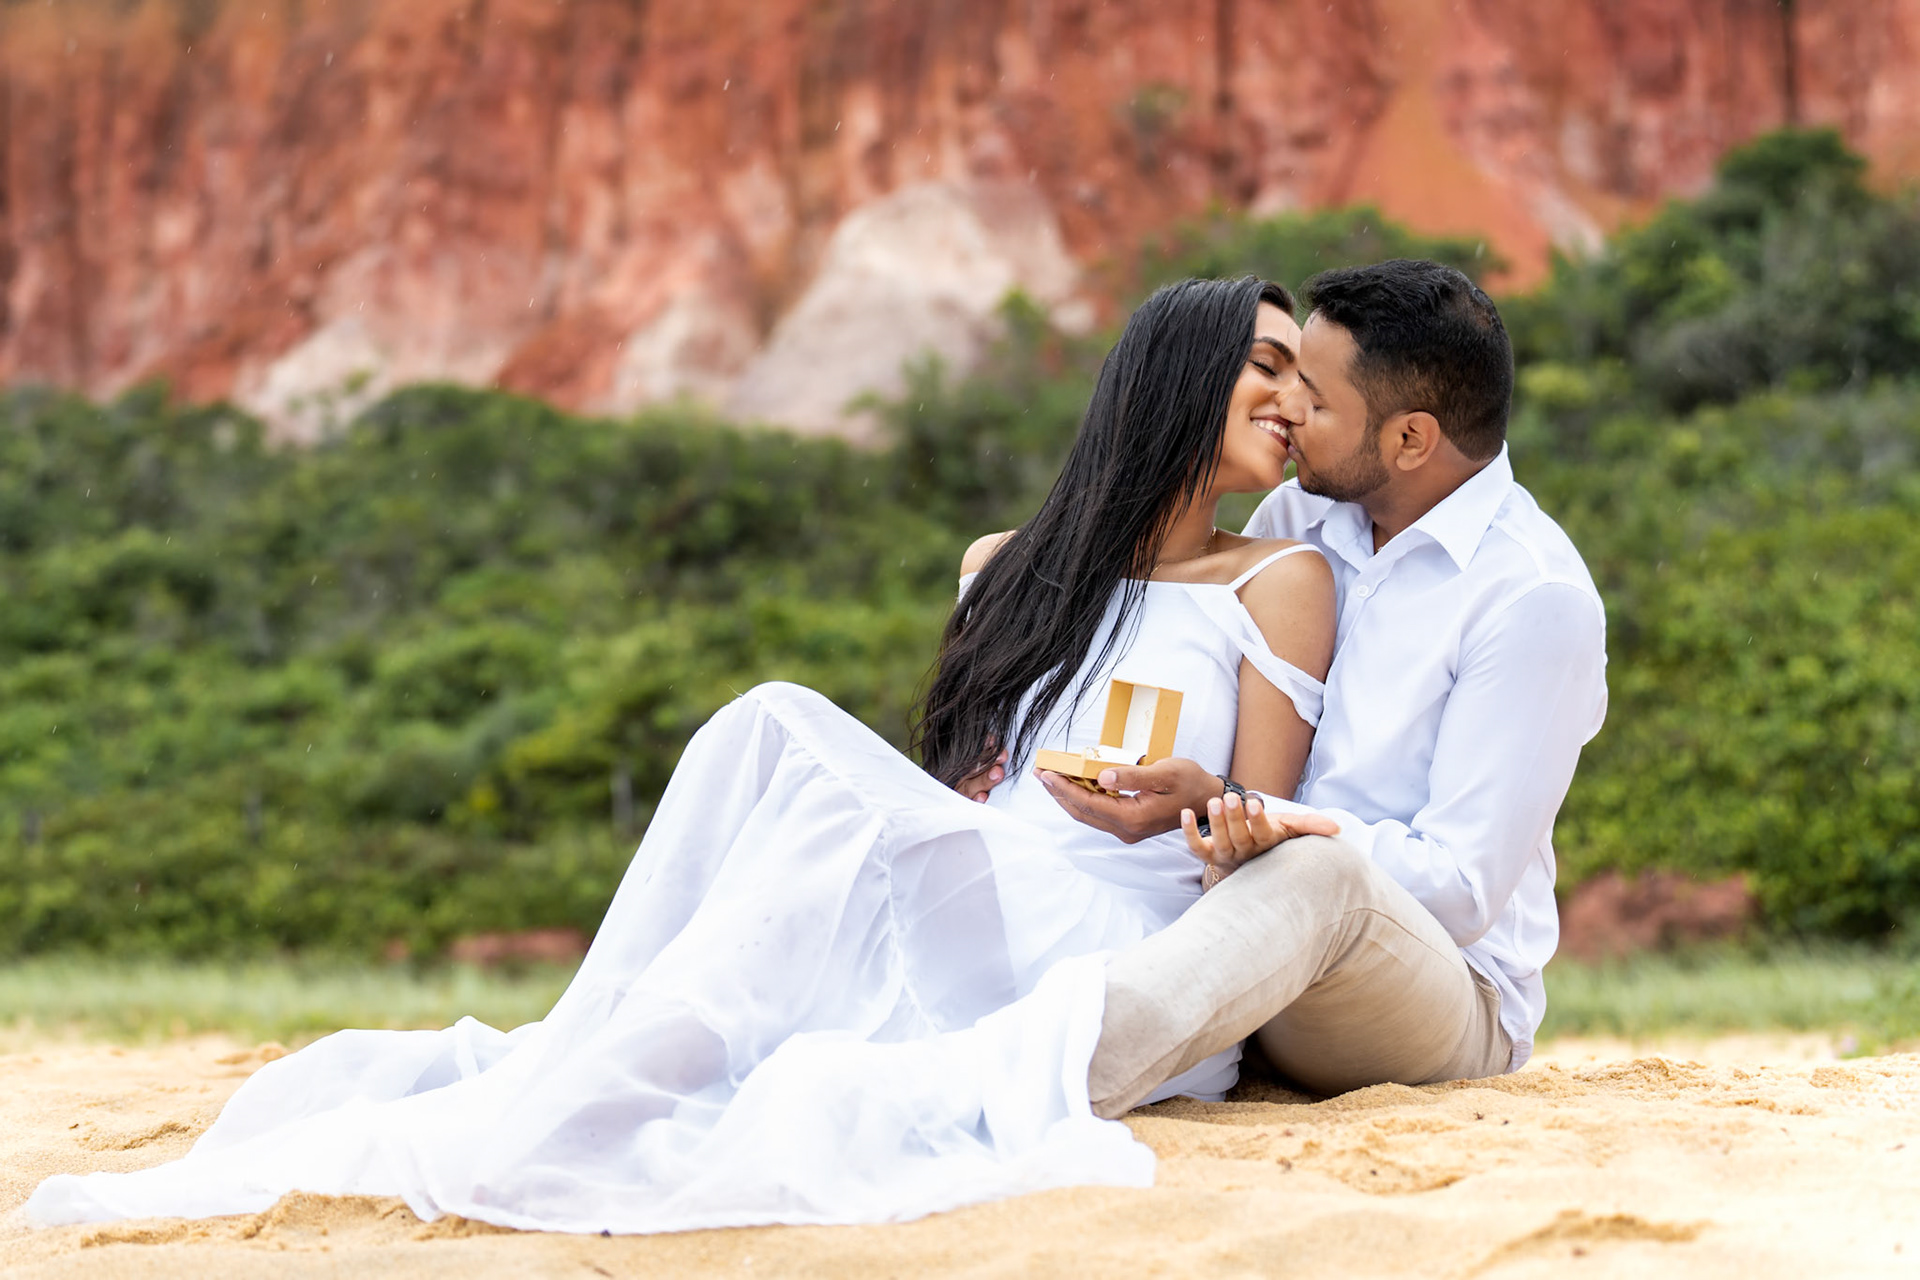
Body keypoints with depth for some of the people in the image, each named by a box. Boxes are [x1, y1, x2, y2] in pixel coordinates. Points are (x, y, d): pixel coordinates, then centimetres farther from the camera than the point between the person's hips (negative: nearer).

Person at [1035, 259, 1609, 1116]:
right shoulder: (1296, 516, 8)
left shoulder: (1537, 599, -13)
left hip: (1446, 1002, -7)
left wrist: (1216, 810, -27)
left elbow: (1459, 889, -17)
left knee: (1320, 870, -39)